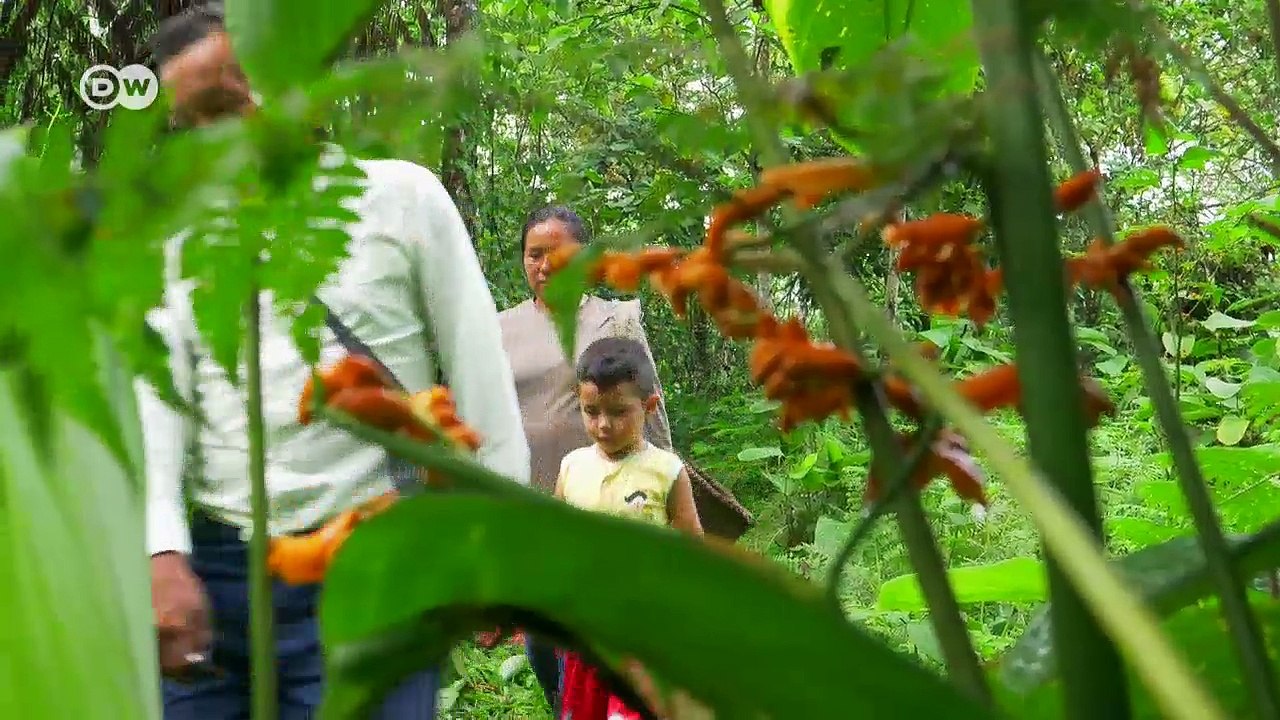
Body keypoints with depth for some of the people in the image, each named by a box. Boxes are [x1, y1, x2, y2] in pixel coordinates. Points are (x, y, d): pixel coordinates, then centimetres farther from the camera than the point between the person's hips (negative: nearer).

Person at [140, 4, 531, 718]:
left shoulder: (398, 195, 2)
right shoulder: (181, 233, 11)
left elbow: (479, 373, 3)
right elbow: (154, 394, 2)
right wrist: (164, 557, -13)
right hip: (211, 569, 3)